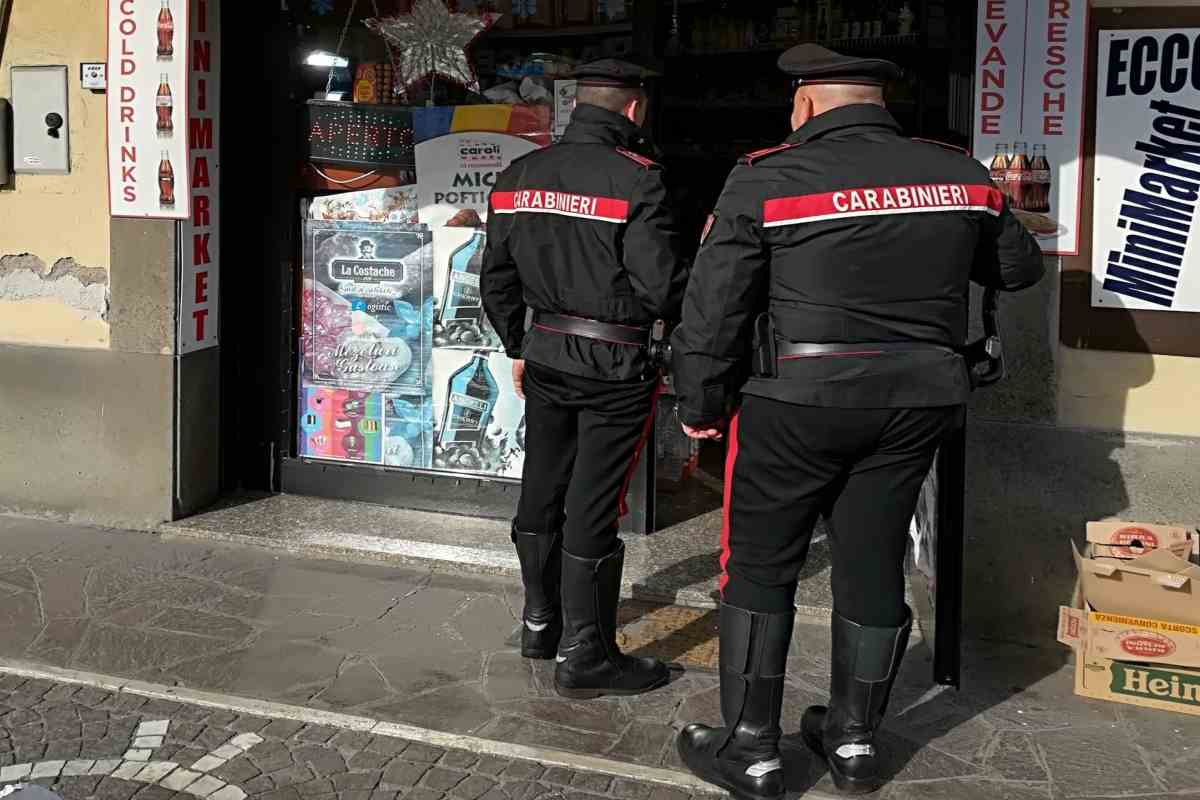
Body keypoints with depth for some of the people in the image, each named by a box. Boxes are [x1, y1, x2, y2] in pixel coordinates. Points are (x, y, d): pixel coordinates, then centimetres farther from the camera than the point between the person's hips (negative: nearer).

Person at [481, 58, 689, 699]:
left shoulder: (517, 176, 5)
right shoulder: (636, 178, -15)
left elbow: (496, 279, 12)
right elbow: (663, 289, -18)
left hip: (545, 357, 7)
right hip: (614, 364, -6)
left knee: (540, 494, 18)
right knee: (593, 508, 1)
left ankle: (540, 622, 34)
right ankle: (585, 656, 12)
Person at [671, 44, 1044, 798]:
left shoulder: (767, 179, -8)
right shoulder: (960, 173, 5)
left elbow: (713, 306, -8)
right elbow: (1020, 267, 19)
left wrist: (699, 404, 4)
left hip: (796, 398, -4)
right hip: (918, 398, 4)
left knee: (759, 566, 9)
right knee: (873, 564, 15)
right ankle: (855, 738, 28)